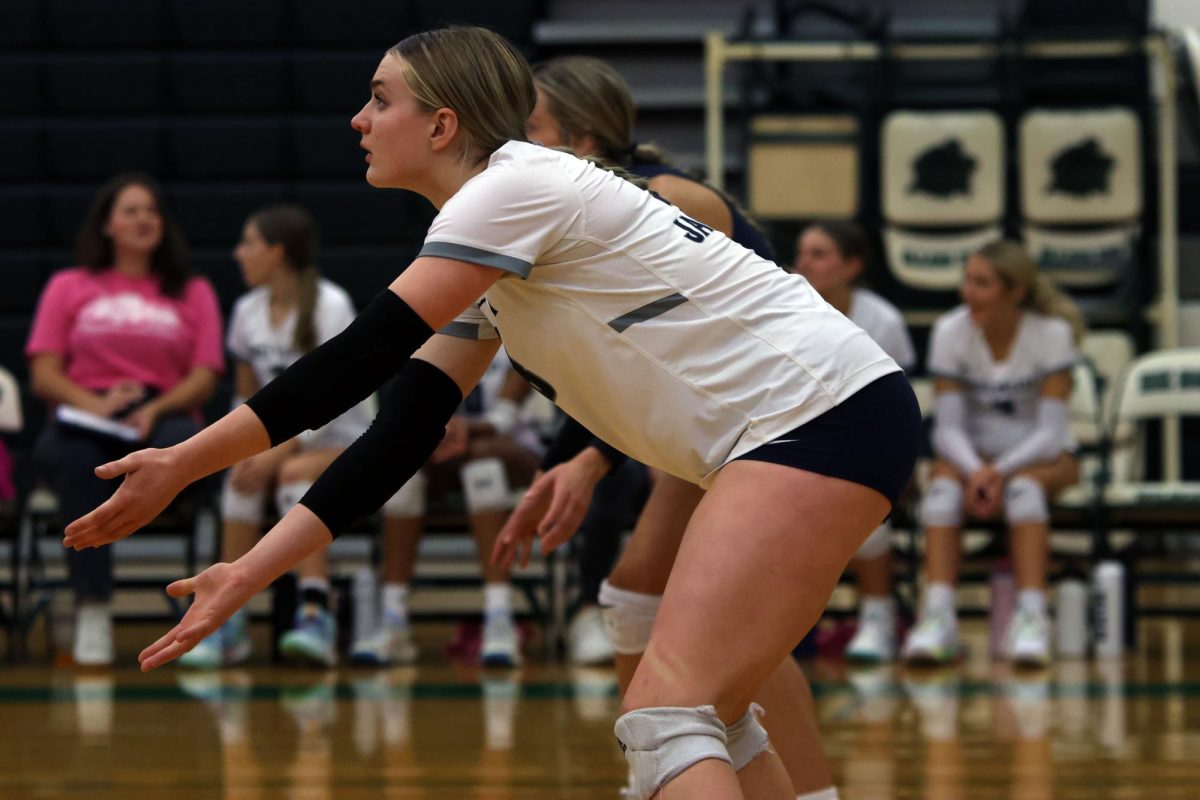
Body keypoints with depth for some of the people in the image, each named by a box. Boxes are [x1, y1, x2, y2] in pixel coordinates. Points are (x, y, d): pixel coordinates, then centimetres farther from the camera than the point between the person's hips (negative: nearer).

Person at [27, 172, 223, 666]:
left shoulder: (193, 293, 21)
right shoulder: (68, 288, 20)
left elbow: (205, 378, 7)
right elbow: (44, 376, 8)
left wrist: (155, 410, -14)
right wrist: (94, 403, -13)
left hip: (164, 417, 0)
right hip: (84, 419, 0)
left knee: (183, 442, -39)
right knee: (76, 459, -40)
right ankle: (92, 610, -44)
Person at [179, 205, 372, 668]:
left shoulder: (329, 306, -11)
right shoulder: (248, 311, 8)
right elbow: (246, 395, 14)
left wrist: (279, 452, -25)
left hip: (341, 443, -5)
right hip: (278, 441, 5)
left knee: (295, 473, -36)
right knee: (242, 477, -28)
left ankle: (315, 611, -44)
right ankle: (228, 618, -30)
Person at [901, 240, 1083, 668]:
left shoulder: (1052, 335, -12)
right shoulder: (950, 332, -7)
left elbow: (1051, 432, -15)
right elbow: (948, 428, -9)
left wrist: (1001, 471, -31)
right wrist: (975, 470, -30)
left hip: (1040, 457, -1)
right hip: (972, 454, 1)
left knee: (1025, 486, -36)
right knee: (944, 486, -32)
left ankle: (1031, 616, -46)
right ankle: (938, 614, -44)